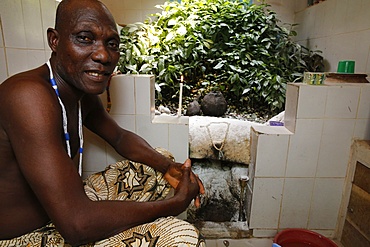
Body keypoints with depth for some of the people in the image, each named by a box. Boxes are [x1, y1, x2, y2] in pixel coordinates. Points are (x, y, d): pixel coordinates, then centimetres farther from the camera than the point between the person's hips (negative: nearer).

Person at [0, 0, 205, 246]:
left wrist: (168, 167, -7)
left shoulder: (84, 93, -2)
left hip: (67, 206, 9)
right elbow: (76, 224, -34)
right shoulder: (29, 95, -30)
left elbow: (121, 138, 12)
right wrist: (176, 203, -23)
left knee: (160, 158, 12)